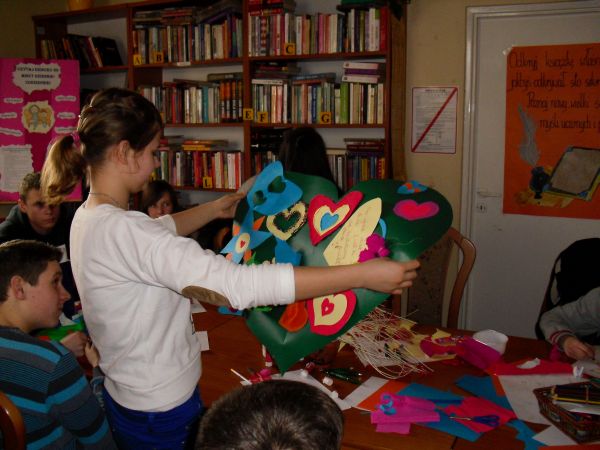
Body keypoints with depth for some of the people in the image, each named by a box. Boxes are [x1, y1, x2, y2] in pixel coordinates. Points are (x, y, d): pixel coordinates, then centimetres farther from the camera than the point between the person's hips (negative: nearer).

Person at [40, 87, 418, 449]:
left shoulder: (90, 217, -1)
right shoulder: (122, 231, -31)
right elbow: (238, 285, -37)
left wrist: (216, 209, 20)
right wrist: (363, 274, -34)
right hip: (161, 415, -9)